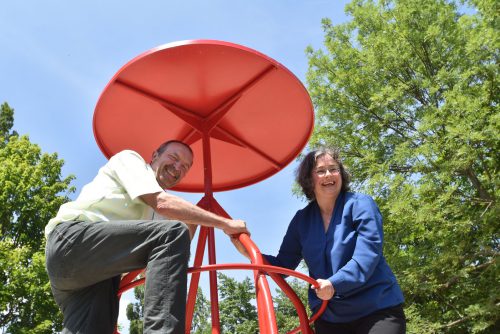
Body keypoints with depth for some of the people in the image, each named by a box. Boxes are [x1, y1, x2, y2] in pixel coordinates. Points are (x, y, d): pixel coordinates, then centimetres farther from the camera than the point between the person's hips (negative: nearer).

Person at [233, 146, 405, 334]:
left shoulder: (360, 204, -6)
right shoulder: (302, 220, 8)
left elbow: (367, 255, -18)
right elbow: (283, 266, 10)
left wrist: (334, 284, -32)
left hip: (377, 310, -4)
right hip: (328, 317, 4)